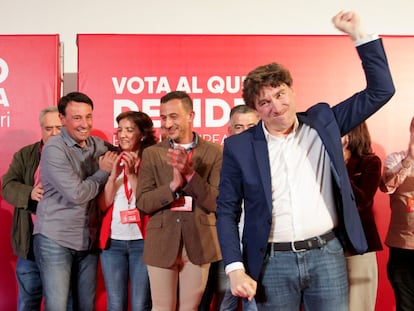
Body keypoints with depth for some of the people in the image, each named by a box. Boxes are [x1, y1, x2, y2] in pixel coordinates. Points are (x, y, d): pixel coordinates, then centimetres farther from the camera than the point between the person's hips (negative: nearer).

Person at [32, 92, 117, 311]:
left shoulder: (98, 145, 6)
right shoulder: (54, 148, -12)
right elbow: (77, 194, -17)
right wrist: (103, 171, -6)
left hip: (88, 240, 6)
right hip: (55, 239, -6)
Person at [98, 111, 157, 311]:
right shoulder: (112, 161, 9)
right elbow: (103, 204, 1)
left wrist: (132, 174, -16)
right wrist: (114, 174, -11)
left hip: (142, 241, -3)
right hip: (113, 241, 3)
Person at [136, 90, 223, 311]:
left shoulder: (214, 153, -1)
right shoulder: (151, 154, 2)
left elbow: (217, 202, -7)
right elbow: (142, 203, -3)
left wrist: (190, 174, -20)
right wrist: (173, 185, -20)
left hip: (199, 242, 0)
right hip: (162, 242, 1)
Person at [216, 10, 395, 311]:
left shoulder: (322, 122, 4)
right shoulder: (239, 146, -1)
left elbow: (381, 90, 4)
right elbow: (227, 212, 2)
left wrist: (359, 33, -3)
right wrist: (236, 269, -7)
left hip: (327, 254, 1)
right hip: (274, 262, -1)